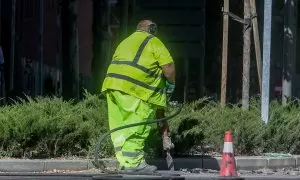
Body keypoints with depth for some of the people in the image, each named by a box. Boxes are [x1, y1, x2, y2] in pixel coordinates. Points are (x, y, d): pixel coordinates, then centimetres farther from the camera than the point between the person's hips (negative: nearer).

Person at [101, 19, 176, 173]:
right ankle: (133, 163, -8)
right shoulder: (152, 41, 7)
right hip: (134, 89, -7)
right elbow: (168, 65, -4)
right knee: (137, 126, -5)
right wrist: (171, 84, 12)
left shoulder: (125, 42, 30)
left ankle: (125, 161, 7)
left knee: (120, 125, 8)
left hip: (113, 84, 7)